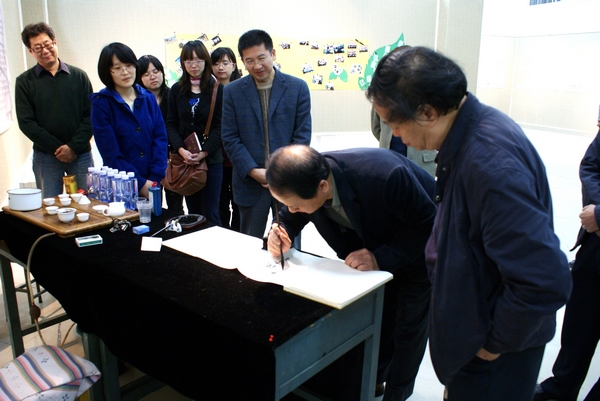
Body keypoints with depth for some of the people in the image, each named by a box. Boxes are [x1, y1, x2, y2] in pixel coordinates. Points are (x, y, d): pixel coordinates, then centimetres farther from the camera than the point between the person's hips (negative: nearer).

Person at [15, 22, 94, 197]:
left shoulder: (79, 76, 5)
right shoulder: (24, 81, 4)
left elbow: (90, 115, 1)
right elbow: (26, 122, -1)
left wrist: (74, 146, -10)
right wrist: (56, 148, -10)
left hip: (81, 154, 1)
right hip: (45, 157, 0)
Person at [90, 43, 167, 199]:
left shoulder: (149, 98, 5)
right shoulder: (101, 103, -6)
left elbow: (160, 138, -1)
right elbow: (111, 154, -11)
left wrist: (155, 178, -12)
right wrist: (140, 183, -16)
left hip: (153, 183, 3)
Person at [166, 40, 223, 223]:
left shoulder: (218, 89, -2)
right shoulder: (177, 90, 8)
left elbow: (220, 126, -6)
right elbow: (171, 124, 4)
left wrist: (204, 152, -16)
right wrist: (181, 150, -12)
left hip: (211, 158, -3)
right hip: (185, 159, 3)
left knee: (210, 213, -1)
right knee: (193, 211, 11)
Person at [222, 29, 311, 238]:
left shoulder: (298, 87, 1)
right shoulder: (232, 91, 3)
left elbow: (302, 135, -1)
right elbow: (230, 138, 0)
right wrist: (254, 171, -11)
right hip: (250, 182, 1)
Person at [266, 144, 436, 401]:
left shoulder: (384, 176, -43)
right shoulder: (302, 180, -25)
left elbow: (427, 223, -30)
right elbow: (290, 218, -7)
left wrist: (382, 258, -39)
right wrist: (282, 236, -29)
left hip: (420, 243, -4)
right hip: (372, 241, 5)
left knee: (408, 323, 4)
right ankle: (373, 377, 35)